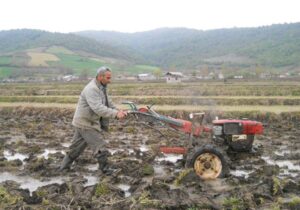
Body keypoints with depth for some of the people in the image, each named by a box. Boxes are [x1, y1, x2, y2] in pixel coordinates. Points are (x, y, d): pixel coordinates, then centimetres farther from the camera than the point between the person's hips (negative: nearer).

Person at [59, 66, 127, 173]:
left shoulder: (101, 88, 9)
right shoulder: (91, 89, -24)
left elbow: (108, 104, 12)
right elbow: (98, 108, -33)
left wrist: (118, 111, -5)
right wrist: (115, 114, -35)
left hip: (82, 123, 10)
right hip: (86, 124, -10)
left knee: (76, 148, 20)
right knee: (100, 148, -4)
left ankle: (63, 167, 33)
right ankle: (105, 170, 7)